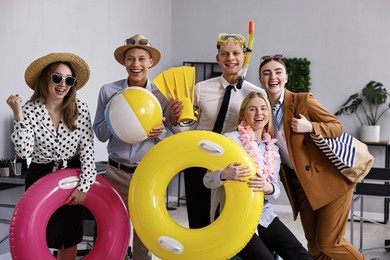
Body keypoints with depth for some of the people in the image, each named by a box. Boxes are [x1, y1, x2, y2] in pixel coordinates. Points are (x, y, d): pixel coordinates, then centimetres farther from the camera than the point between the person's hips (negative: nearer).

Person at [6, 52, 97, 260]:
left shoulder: (80, 109, -8)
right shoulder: (29, 111, -12)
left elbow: (87, 149, -9)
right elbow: (24, 152, -20)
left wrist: (84, 186, -13)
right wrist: (18, 116, -26)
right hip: (40, 177, -1)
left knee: (70, 239, 11)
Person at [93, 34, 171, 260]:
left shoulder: (162, 94, -4)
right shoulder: (108, 91, -4)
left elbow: (174, 138, 1)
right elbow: (100, 135, 2)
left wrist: (161, 133, -20)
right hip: (117, 172, 0)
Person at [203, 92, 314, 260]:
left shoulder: (272, 148, 12)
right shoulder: (229, 140, -6)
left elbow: (276, 190, 8)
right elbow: (207, 180, -8)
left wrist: (268, 188, -17)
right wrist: (224, 174, -31)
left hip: (263, 215, 5)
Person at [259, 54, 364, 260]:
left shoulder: (303, 100, -12)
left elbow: (337, 127, -9)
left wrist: (310, 127, -25)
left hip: (330, 179, -5)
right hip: (300, 183, 5)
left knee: (329, 242, -3)